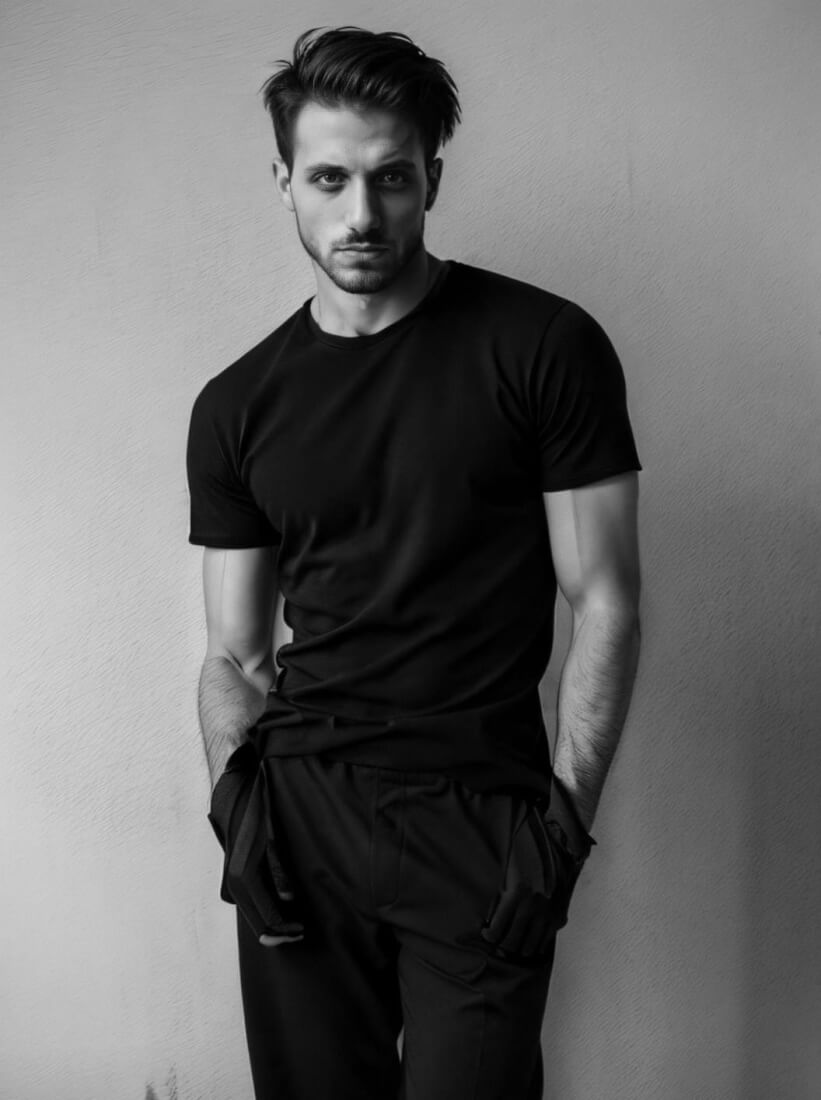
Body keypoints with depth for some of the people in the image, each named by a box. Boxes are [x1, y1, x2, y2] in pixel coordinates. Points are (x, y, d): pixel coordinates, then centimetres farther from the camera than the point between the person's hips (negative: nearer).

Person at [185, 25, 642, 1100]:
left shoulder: (545, 348, -5)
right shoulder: (236, 406, 5)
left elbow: (604, 602, -4)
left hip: (481, 818, -2)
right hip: (300, 807, 3)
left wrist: (565, 817, -9)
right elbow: (236, 653, 9)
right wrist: (235, 788, -5)